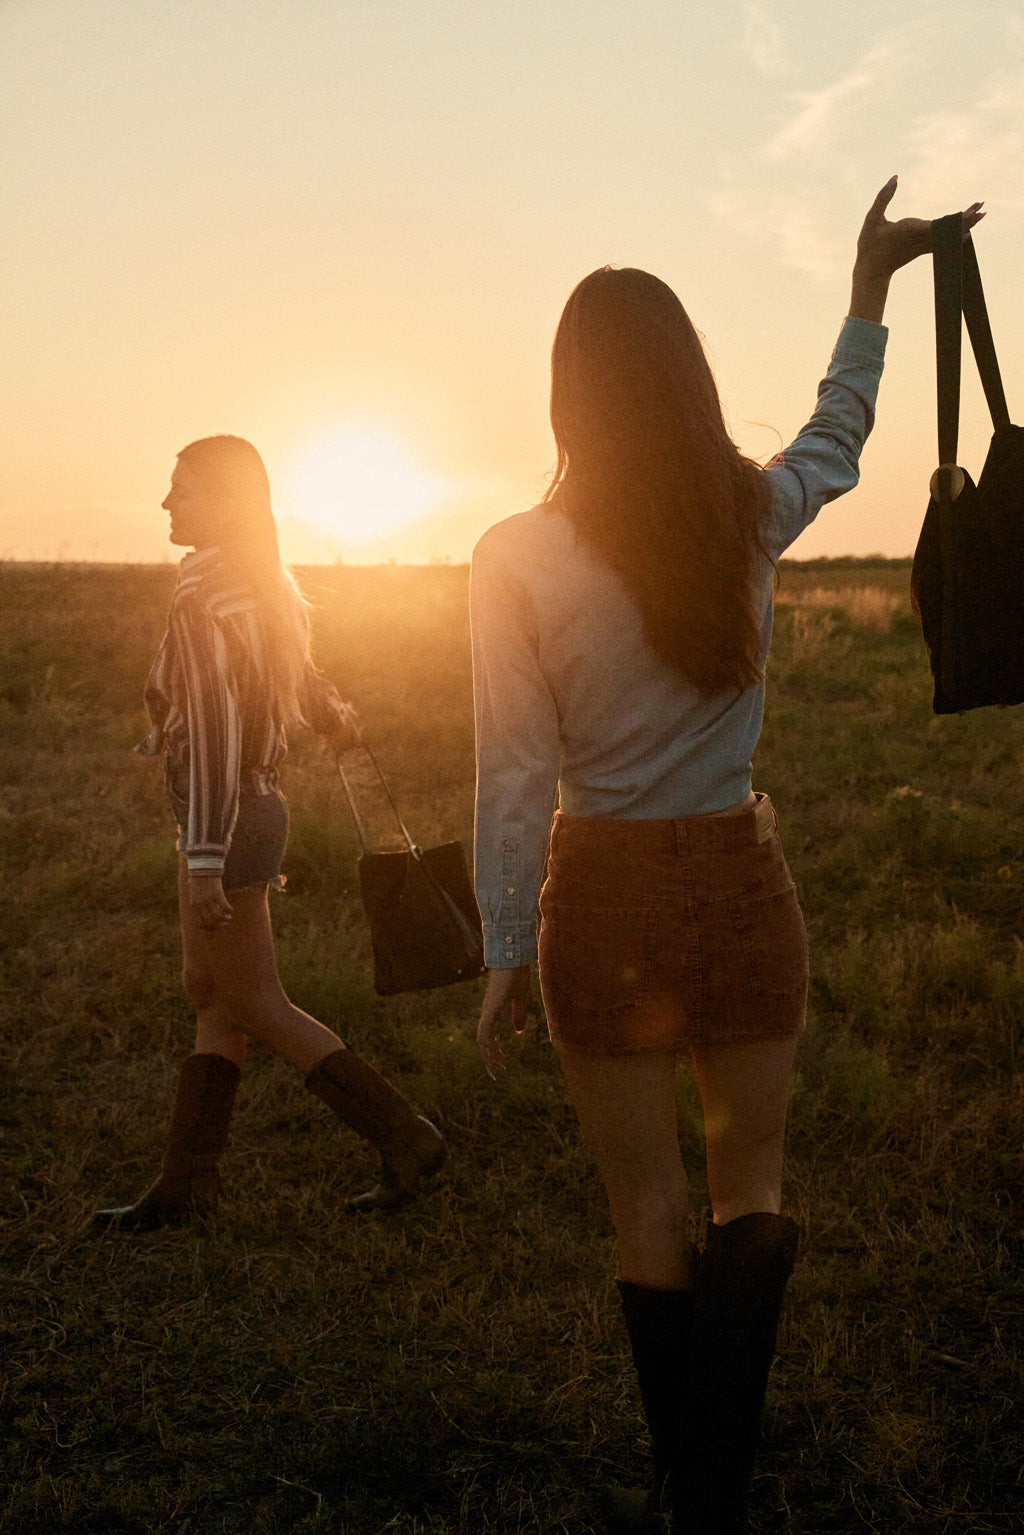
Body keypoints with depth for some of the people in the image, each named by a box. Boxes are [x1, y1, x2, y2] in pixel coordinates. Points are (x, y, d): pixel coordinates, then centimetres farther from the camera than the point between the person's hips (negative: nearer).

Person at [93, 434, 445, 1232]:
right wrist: (337, 718, 43)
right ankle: (186, 1182, 22)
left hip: (225, 819, -10)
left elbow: (214, 734, -24)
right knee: (211, 996, 13)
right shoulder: (267, 588, 9)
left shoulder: (203, 601, -19)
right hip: (257, 801, 10)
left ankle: (407, 1137, 5)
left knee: (259, 1010, 1)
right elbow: (303, 680, 24)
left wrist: (204, 860, -24)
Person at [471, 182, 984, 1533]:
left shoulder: (517, 560, -13)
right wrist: (870, 284, 32)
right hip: (744, 879, 2)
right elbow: (839, 438, 19)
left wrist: (506, 954, -1)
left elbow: (517, 780, -11)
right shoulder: (754, 517, -5)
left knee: (650, 1215, 13)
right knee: (752, 1186, 19)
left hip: (605, 897, -2)